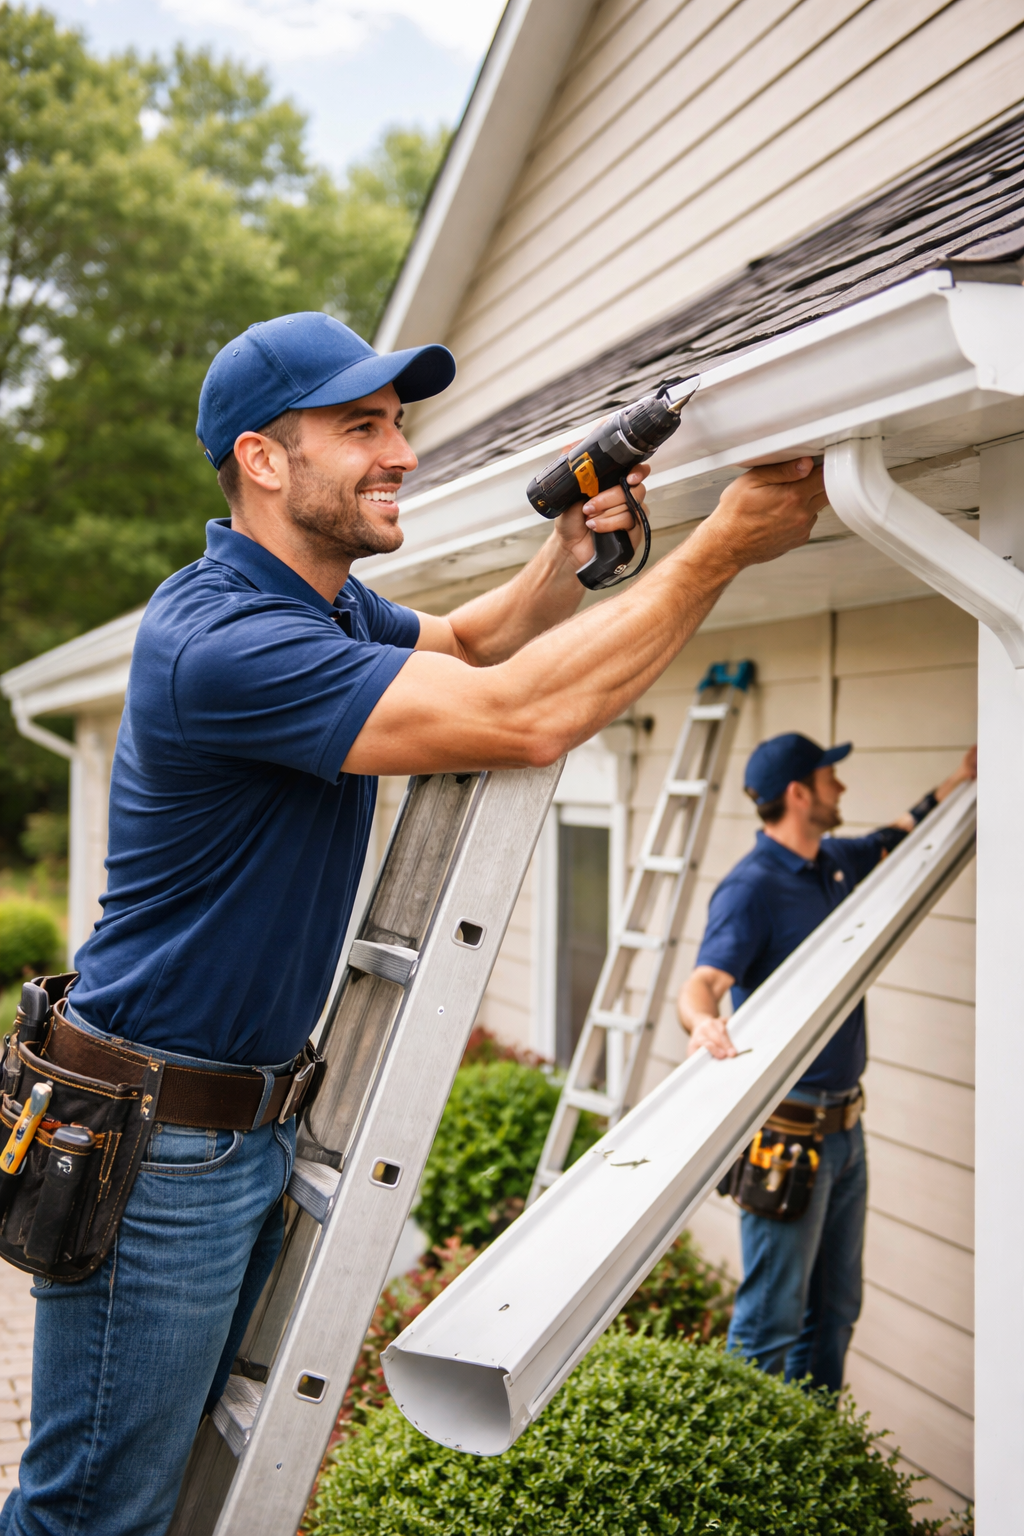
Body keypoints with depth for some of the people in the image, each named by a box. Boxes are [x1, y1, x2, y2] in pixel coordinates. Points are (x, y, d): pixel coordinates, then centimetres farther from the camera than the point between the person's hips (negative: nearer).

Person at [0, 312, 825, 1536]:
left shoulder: (324, 601, 6)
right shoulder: (221, 641, -26)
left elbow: (464, 643, 24)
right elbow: (519, 718, -32)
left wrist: (568, 553, 3)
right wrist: (724, 548, -25)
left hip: (255, 1115, 10)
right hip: (155, 1142, -9)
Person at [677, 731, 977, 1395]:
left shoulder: (836, 862, 9)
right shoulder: (751, 887, -18)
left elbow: (902, 835, 29)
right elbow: (702, 981, -31)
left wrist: (963, 777, 27)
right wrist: (704, 1022, -52)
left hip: (845, 1125, 9)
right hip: (787, 1132, -9)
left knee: (835, 1308, 19)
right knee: (772, 1315, -1)